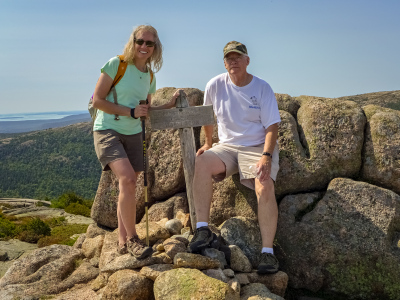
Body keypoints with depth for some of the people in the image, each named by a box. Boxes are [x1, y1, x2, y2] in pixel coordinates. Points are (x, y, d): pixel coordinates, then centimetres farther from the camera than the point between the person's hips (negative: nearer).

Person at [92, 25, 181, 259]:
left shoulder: (150, 76, 9)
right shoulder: (116, 64, -8)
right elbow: (98, 100, -11)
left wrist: (169, 105, 6)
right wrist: (130, 112, -15)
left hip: (133, 135, 6)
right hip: (108, 131, -6)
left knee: (129, 188, 5)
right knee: (128, 179, -23)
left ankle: (123, 242, 16)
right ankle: (132, 238, -14)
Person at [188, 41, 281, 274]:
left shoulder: (262, 88, -4)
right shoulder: (215, 85, 2)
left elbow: (272, 126, -8)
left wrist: (266, 156, -23)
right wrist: (208, 143, 18)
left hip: (258, 148, -2)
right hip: (227, 147, 2)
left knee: (265, 187, -29)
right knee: (202, 162, -29)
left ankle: (268, 251, -22)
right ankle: (203, 229, -25)